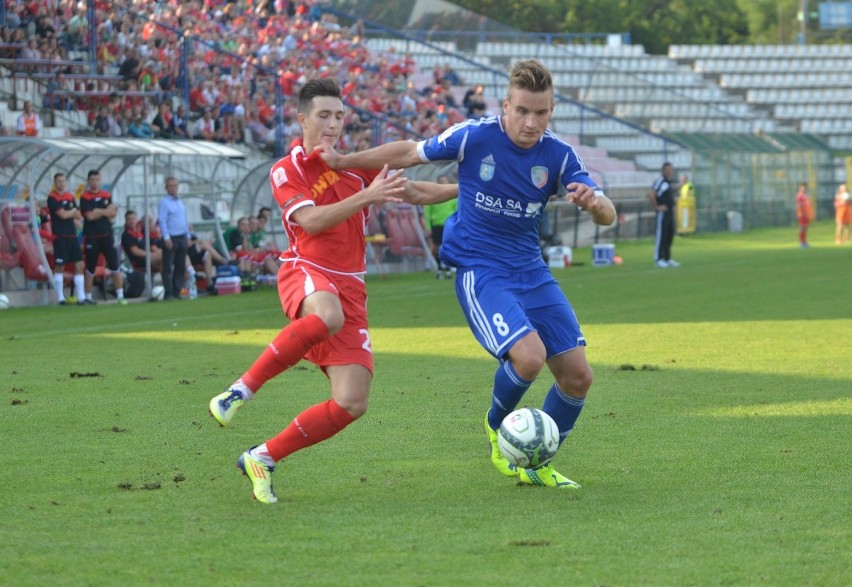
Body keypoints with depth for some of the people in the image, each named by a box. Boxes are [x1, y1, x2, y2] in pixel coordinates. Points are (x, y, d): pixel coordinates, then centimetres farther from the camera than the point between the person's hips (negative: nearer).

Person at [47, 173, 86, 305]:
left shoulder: (70, 197, 14)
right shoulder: (52, 198, -7)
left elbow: (79, 217, 12)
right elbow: (63, 215, -15)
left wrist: (69, 214, -8)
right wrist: (73, 211, 2)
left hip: (72, 236, 6)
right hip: (60, 237, -6)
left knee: (79, 265, 1)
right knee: (60, 266, -2)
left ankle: (81, 297, 2)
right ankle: (60, 297, 5)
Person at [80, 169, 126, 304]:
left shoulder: (107, 196, 9)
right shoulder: (85, 197, -3)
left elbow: (112, 215, 4)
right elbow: (89, 216, -14)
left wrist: (98, 212, -12)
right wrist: (105, 212, -8)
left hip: (107, 235, 3)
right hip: (91, 237, -3)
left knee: (114, 266, -3)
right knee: (90, 269, 4)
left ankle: (120, 296, -1)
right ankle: (88, 297, 13)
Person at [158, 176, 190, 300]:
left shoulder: (180, 202, 16)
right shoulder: (164, 202, -6)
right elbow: (162, 221, -12)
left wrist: (187, 235, 15)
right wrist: (166, 237, -18)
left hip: (182, 238, 7)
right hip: (171, 238, -7)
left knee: (180, 267, 8)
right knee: (168, 267, -7)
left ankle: (177, 292, 12)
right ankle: (168, 293, -8)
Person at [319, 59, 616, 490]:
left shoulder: (559, 156, -6)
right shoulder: (474, 137, -14)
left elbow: (608, 216, -9)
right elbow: (410, 153, 1)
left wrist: (595, 202, -33)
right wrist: (343, 162, 5)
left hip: (531, 271, 5)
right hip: (479, 271, -5)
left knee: (578, 376, 0)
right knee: (528, 356, -27)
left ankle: (536, 463, 23)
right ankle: (496, 428, 6)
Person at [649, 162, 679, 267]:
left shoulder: (670, 182, 14)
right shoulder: (659, 181, -14)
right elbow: (651, 194, -25)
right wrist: (656, 206, -19)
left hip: (670, 212, 9)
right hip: (663, 212, -9)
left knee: (670, 236, 12)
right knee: (660, 235, -7)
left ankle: (668, 258, 20)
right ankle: (658, 259, -5)